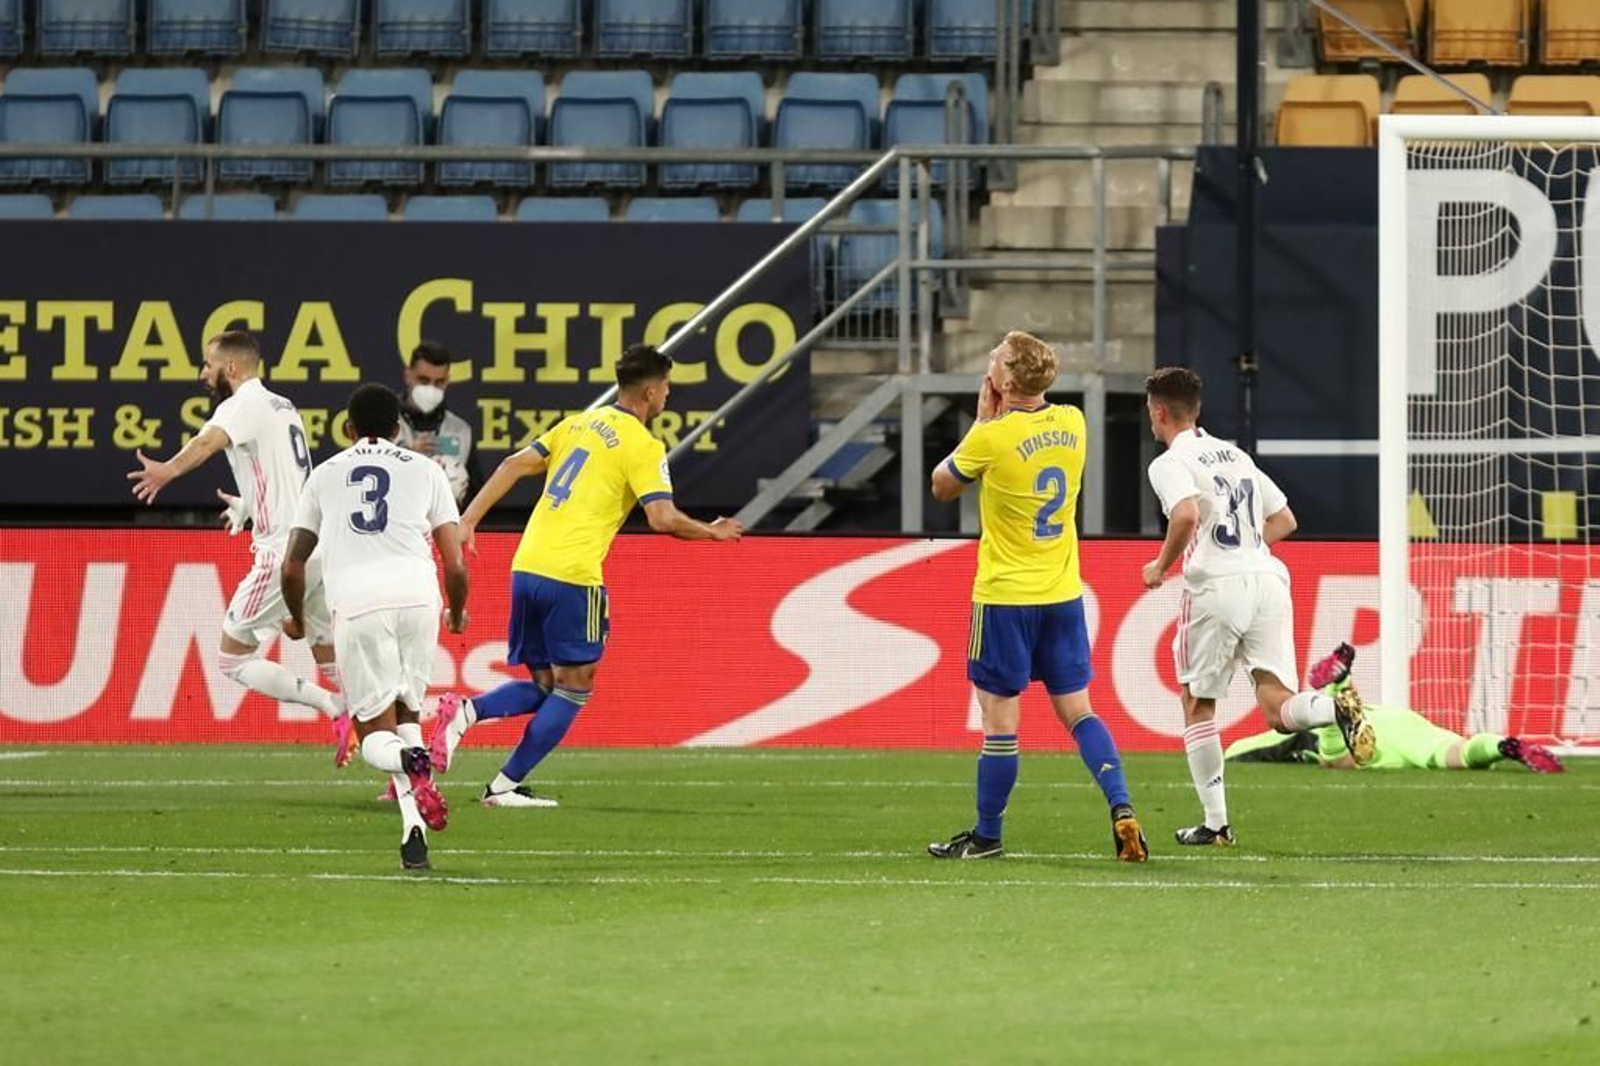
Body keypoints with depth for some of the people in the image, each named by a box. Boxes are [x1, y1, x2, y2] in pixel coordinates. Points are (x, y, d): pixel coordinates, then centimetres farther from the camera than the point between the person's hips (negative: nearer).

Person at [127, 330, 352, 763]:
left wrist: (168, 471, -46)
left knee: (234, 658, -1)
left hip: (285, 551, -9)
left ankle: (334, 708, -13)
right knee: (331, 659, 16)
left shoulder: (244, 405, -7)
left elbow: (209, 439, -30)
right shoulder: (282, 407, 22)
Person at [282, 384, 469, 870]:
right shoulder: (425, 471, 19)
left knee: (376, 735, 5)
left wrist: (296, 619, 41)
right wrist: (457, 613, 33)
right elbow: (456, 566, 13)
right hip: (417, 593, 1)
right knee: (406, 711, 20)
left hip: (355, 602, -1)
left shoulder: (325, 474, 22)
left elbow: (292, 567, 22)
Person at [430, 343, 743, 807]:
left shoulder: (579, 424, 17)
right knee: (574, 689, 7)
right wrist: (712, 532, 4)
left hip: (526, 568, 7)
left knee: (544, 687, 16)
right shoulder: (643, 447, -4)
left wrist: (467, 522, 8)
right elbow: (663, 518, -14)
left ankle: (466, 710, -10)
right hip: (571, 577, -7)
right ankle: (506, 785, 1)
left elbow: (516, 465, 10)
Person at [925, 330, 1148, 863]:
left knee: (999, 717, 3)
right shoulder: (1072, 423, 1)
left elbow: (942, 486, 1)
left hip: (1006, 597, -5)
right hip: (1063, 593, 5)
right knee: (1077, 710, 10)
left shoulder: (992, 438, -17)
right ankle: (1121, 807, -5)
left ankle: (987, 835, 11)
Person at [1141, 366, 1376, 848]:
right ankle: (1335, 705, -34)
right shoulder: (1235, 455, 22)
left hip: (1215, 587, -6)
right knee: (1277, 708, -1)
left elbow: (1186, 515, -21)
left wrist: (1161, 566, -6)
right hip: (1267, 578, 6)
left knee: (1198, 706, 11)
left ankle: (1216, 821, 9)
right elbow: (1284, 520, 26)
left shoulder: (1170, 464, -1)